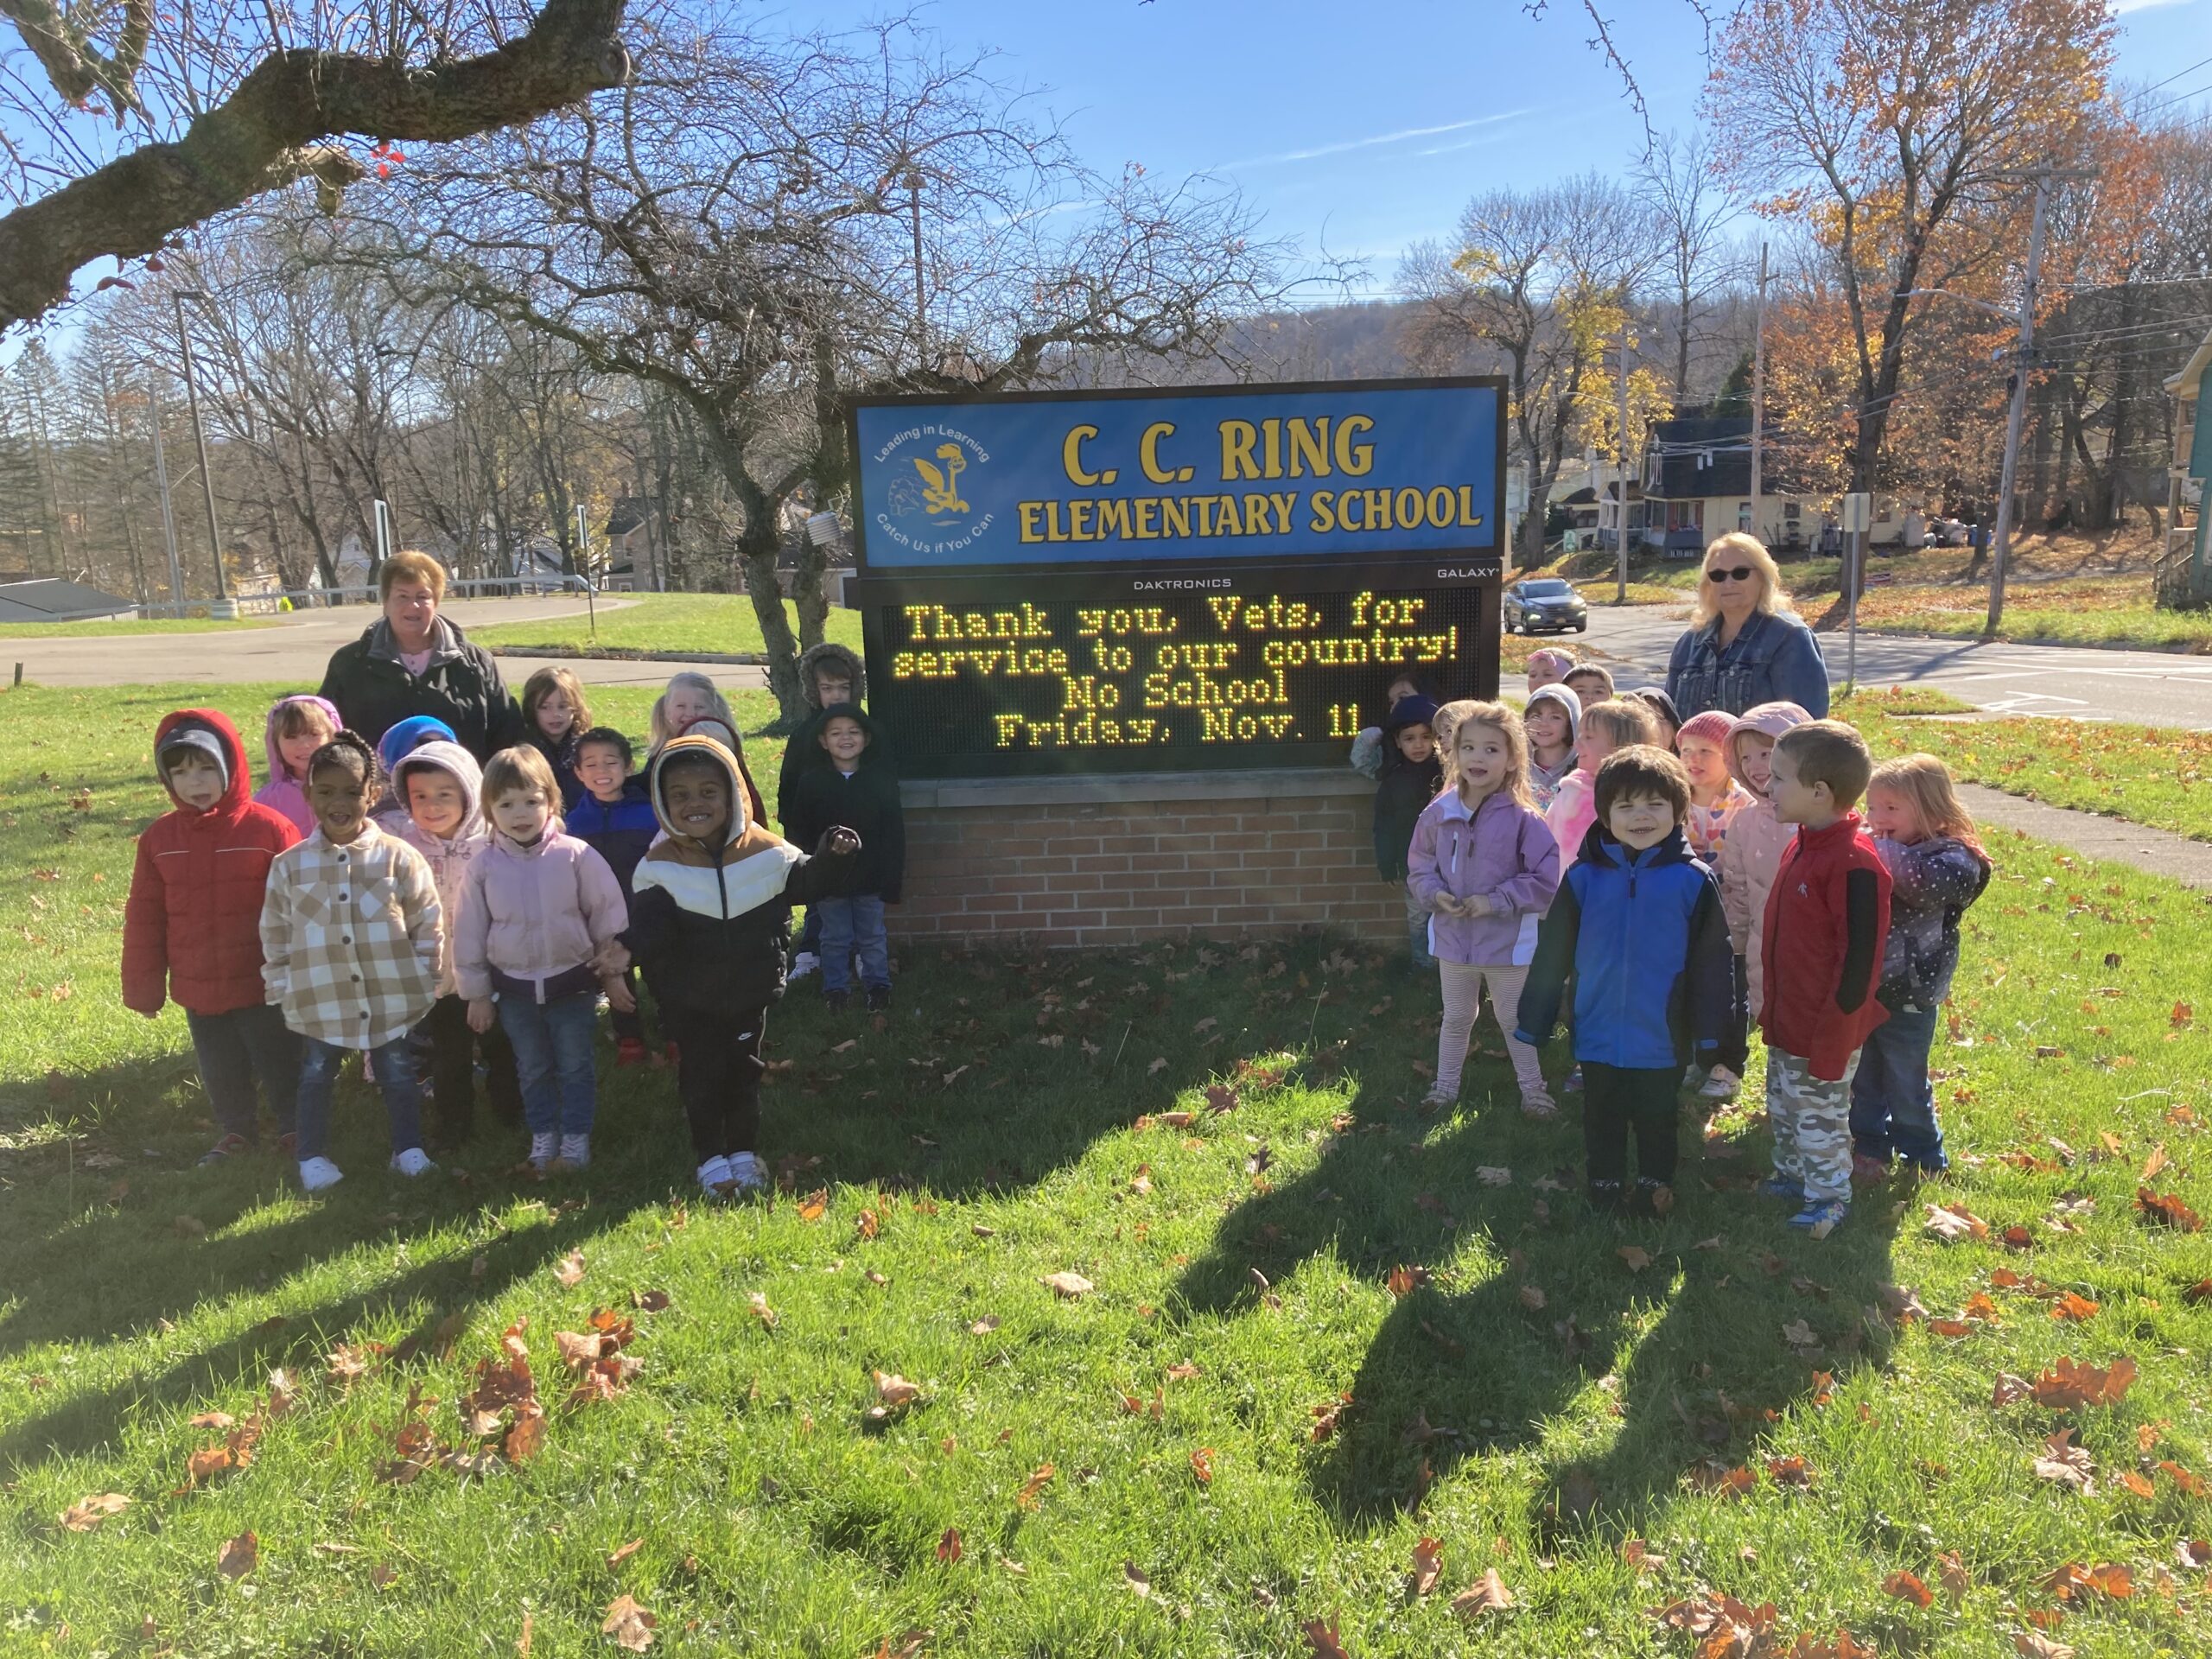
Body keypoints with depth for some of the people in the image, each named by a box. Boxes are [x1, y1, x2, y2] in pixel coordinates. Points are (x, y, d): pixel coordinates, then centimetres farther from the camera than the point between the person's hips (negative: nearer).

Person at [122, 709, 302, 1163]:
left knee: (280, 1064, 10)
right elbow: (144, 920, 4)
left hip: (264, 985, -4)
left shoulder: (270, 828, -13)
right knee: (220, 1072, 18)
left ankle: (294, 1127, 30)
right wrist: (143, 988, 5)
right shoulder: (159, 837, -1)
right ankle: (235, 1130, 38)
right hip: (198, 990, 4)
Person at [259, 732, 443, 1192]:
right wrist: (284, 989, 3)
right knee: (316, 1078, 15)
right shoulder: (289, 866, -2)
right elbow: (275, 934, 6)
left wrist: (423, 977, -2)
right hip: (319, 1003, 1)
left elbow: (428, 924, -1)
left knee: (399, 1076, 12)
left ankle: (409, 1148, 28)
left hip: (393, 998, -1)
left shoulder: (399, 857, -6)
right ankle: (312, 1156, 31)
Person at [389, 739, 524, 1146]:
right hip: (439, 975, 1)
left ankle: (512, 1114, 37)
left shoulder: (490, 844, -14)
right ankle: (452, 1125, 36)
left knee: (501, 1049, 18)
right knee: (449, 1058, 18)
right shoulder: (402, 845, -9)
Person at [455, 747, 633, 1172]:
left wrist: (613, 973, -1)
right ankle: (542, 1134, 34)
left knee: (575, 1067, 10)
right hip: (514, 989, 2)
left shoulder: (576, 856, -13)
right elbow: (469, 933, 1)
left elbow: (608, 915, -6)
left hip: (572, 982, -2)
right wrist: (477, 994, 5)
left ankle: (576, 1137, 25)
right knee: (533, 1069, 17)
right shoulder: (483, 866, -7)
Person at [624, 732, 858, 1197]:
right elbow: (646, 938, -15)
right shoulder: (658, 867, -13)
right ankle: (711, 1158, 23)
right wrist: (651, 937, -38)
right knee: (700, 1074, 7)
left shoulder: (766, 851, -9)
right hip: (688, 999, -1)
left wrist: (833, 857, -14)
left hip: (750, 990, 2)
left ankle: (744, 1152, 30)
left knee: (743, 1071, 14)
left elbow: (806, 882, 4)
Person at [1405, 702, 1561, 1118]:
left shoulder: (1523, 819, -17)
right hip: (1453, 939, 3)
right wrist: (1434, 893, -14)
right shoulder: (1438, 813, -7)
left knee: (1514, 1020, 14)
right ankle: (1445, 1087, 36)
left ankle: (1532, 1089, 32)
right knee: (1456, 1019, 20)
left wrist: (1496, 901, -21)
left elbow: (1547, 880, -16)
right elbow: (1419, 866, 5)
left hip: (1507, 942, -3)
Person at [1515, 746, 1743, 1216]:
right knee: (1602, 1121, 17)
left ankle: (1655, 1186, 35)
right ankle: (1604, 1188, 34)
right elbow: (1552, 956, 1)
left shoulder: (1693, 880, -7)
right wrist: (1532, 1023, 2)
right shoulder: (1583, 878, -4)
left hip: (1663, 1038, -1)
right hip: (1598, 1037, 1)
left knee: (1657, 1121, 16)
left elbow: (1713, 962, -3)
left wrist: (1714, 1035, -3)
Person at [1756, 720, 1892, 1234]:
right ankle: (1792, 1174, 42)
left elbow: (1860, 956, -25)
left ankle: (1829, 1195, 28)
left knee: (1818, 1115, 10)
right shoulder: (1802, 845, 3)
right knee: (1782, 1104, 24)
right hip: (1787, 1020, 9)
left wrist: (1833, 1037, -21)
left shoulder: (1854, 863, -27)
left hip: (1823, 1030, -9)